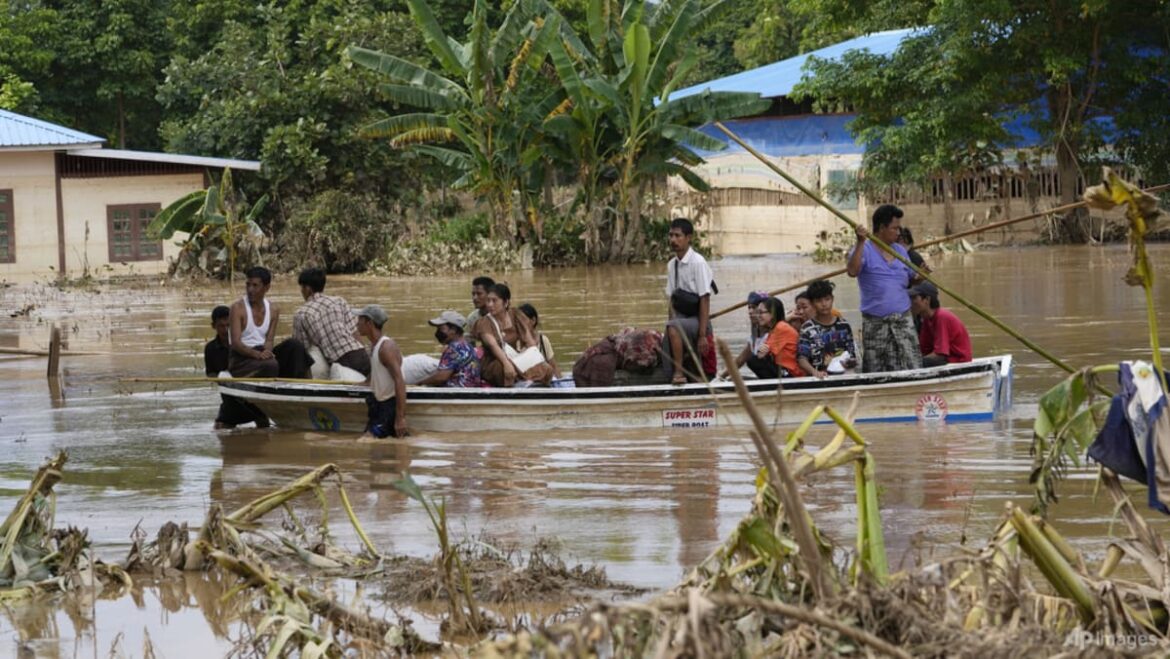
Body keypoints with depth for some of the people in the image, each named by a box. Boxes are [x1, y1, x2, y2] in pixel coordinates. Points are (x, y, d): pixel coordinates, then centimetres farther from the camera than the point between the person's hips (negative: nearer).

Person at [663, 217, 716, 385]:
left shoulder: (698, 263, -13)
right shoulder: (671, 265, 7)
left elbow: (705, 300, -15)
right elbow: (672, 300, 11)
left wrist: (703, 335, -18)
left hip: (696, 320, -7)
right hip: (681, 320, 7)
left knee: (673, 327, -35)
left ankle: (679, 372, -27)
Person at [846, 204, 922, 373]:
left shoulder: (901, 251, 13)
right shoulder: (864, 250, -3)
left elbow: (910, 281, 20)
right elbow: (852, 271, -22)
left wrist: (920, 277, -2)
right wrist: (860, 243, -28)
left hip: (903, 321, 4)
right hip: (875, 323, -4)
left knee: (911, 368, -3)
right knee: (875, 372, 1)